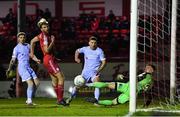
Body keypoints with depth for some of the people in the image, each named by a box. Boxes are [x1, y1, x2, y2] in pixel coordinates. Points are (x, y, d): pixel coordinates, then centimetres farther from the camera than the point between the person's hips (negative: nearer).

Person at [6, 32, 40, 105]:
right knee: (31, 83, -17)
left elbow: (31, 55, 17)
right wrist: (9, 69, -11)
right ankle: (29, 100, -9)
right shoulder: (16, 48, -2)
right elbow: (13, 59, -2)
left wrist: (37, 60, -2)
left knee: (37, 83, 0)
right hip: (22, 67, -7)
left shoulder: (27, 46, 16)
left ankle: (29, 100, 9)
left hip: (28, 67, 7)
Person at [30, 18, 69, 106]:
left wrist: (32, 53, 28)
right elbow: (47, 50, -23)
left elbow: (32, 41, 24)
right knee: (61, 78, -12)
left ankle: (59, 99, 20)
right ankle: (60, 99, -12)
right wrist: (52, 42, -16)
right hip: (49, 59, -10)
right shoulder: (44, 36, -17)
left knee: (55, 79, 14)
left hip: (51, 59, 10)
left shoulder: (42, 35, 10)